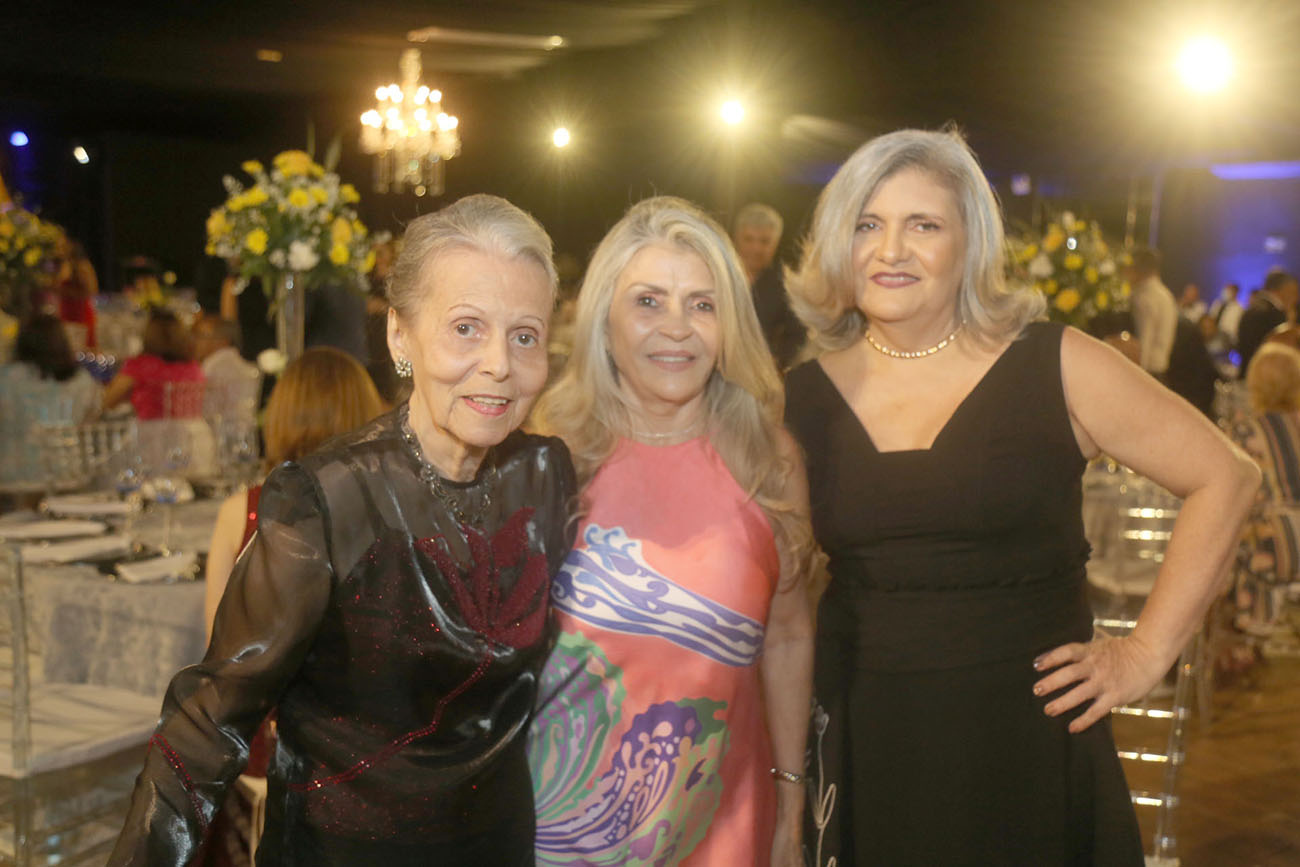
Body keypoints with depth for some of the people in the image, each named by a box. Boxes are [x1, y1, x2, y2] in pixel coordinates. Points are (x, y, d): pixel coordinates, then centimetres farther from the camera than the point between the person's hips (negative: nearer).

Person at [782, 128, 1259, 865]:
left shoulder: (1055, 368, -6)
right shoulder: (805, 397, 2)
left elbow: (1226, 477, -2)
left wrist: (1148, 651, -4)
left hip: (1029, 737, -2)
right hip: (863, 742, 2)